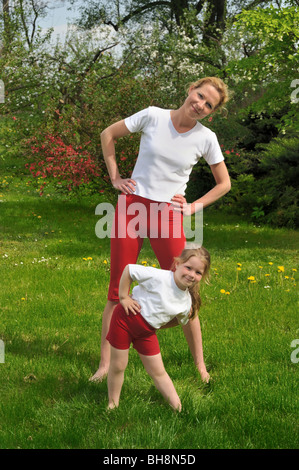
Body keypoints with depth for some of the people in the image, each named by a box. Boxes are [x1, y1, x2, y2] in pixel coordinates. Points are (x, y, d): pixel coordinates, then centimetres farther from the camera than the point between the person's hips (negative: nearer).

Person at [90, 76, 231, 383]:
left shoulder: (206, 139, -2)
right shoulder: (153, 116, -4)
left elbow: (224, 183, 11)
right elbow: (108, 134, 9)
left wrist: (194, 207, 1)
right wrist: (115, 177, 4)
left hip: (168, 214, 0)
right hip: (132, 205, 0)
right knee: (117, 289, 3)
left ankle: (200, 365, 14)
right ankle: (105, 365, 11)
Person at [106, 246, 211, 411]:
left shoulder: (186, 302, -5)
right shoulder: (159, 277, -26)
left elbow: (180, 321, 18)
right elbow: (128, 269, -19)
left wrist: (187, 316, -2)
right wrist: (123, 297, -16)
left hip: (146, 333, 5)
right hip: (125, 319, -4)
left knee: (158, 372, 7)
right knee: (118, 365, 5)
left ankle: (178, 407, 15)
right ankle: (112, 404, 25)